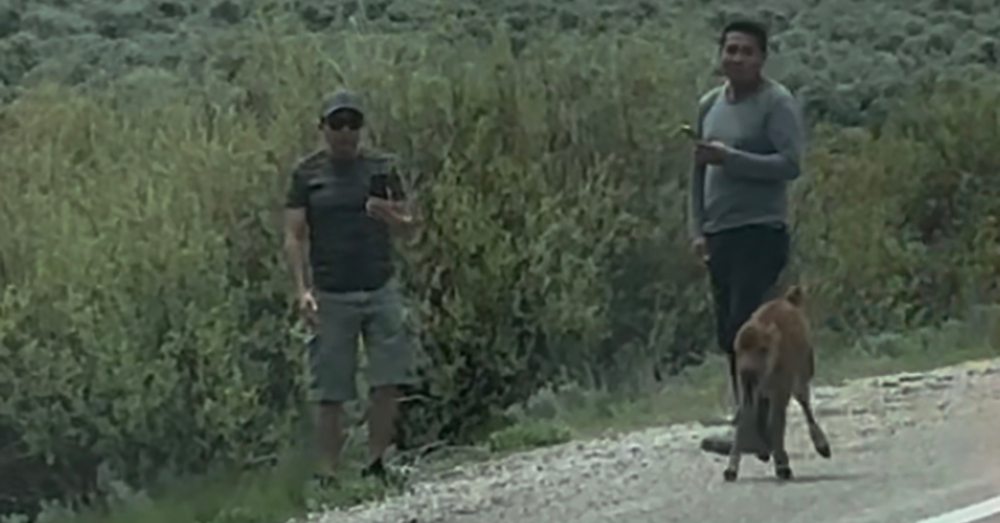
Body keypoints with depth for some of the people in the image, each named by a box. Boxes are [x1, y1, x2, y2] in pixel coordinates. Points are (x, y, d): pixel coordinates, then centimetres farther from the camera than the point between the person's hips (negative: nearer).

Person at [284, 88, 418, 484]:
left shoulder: (381, 169, 9)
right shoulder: (307, 174, 4)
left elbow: (408, 225, 12)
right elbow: (293, 237, 1)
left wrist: (388, 214, -12)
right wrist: (302, 290, -10)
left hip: (381, 289, 2)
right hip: (331, 296, -2)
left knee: (390, 381, -8)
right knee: (330, 392, -2)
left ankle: (375, 463, 4)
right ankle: (327, 474, 4)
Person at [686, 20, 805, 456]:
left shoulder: (776, 103, -6)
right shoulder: (710, 105, 15)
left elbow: (789, 164, -15)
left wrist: (729, 158, -20)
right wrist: (698, 228, 11)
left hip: (760, 232, -7)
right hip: (719, 234, 7)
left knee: (746, 330, -14)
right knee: (728, 334, 7)